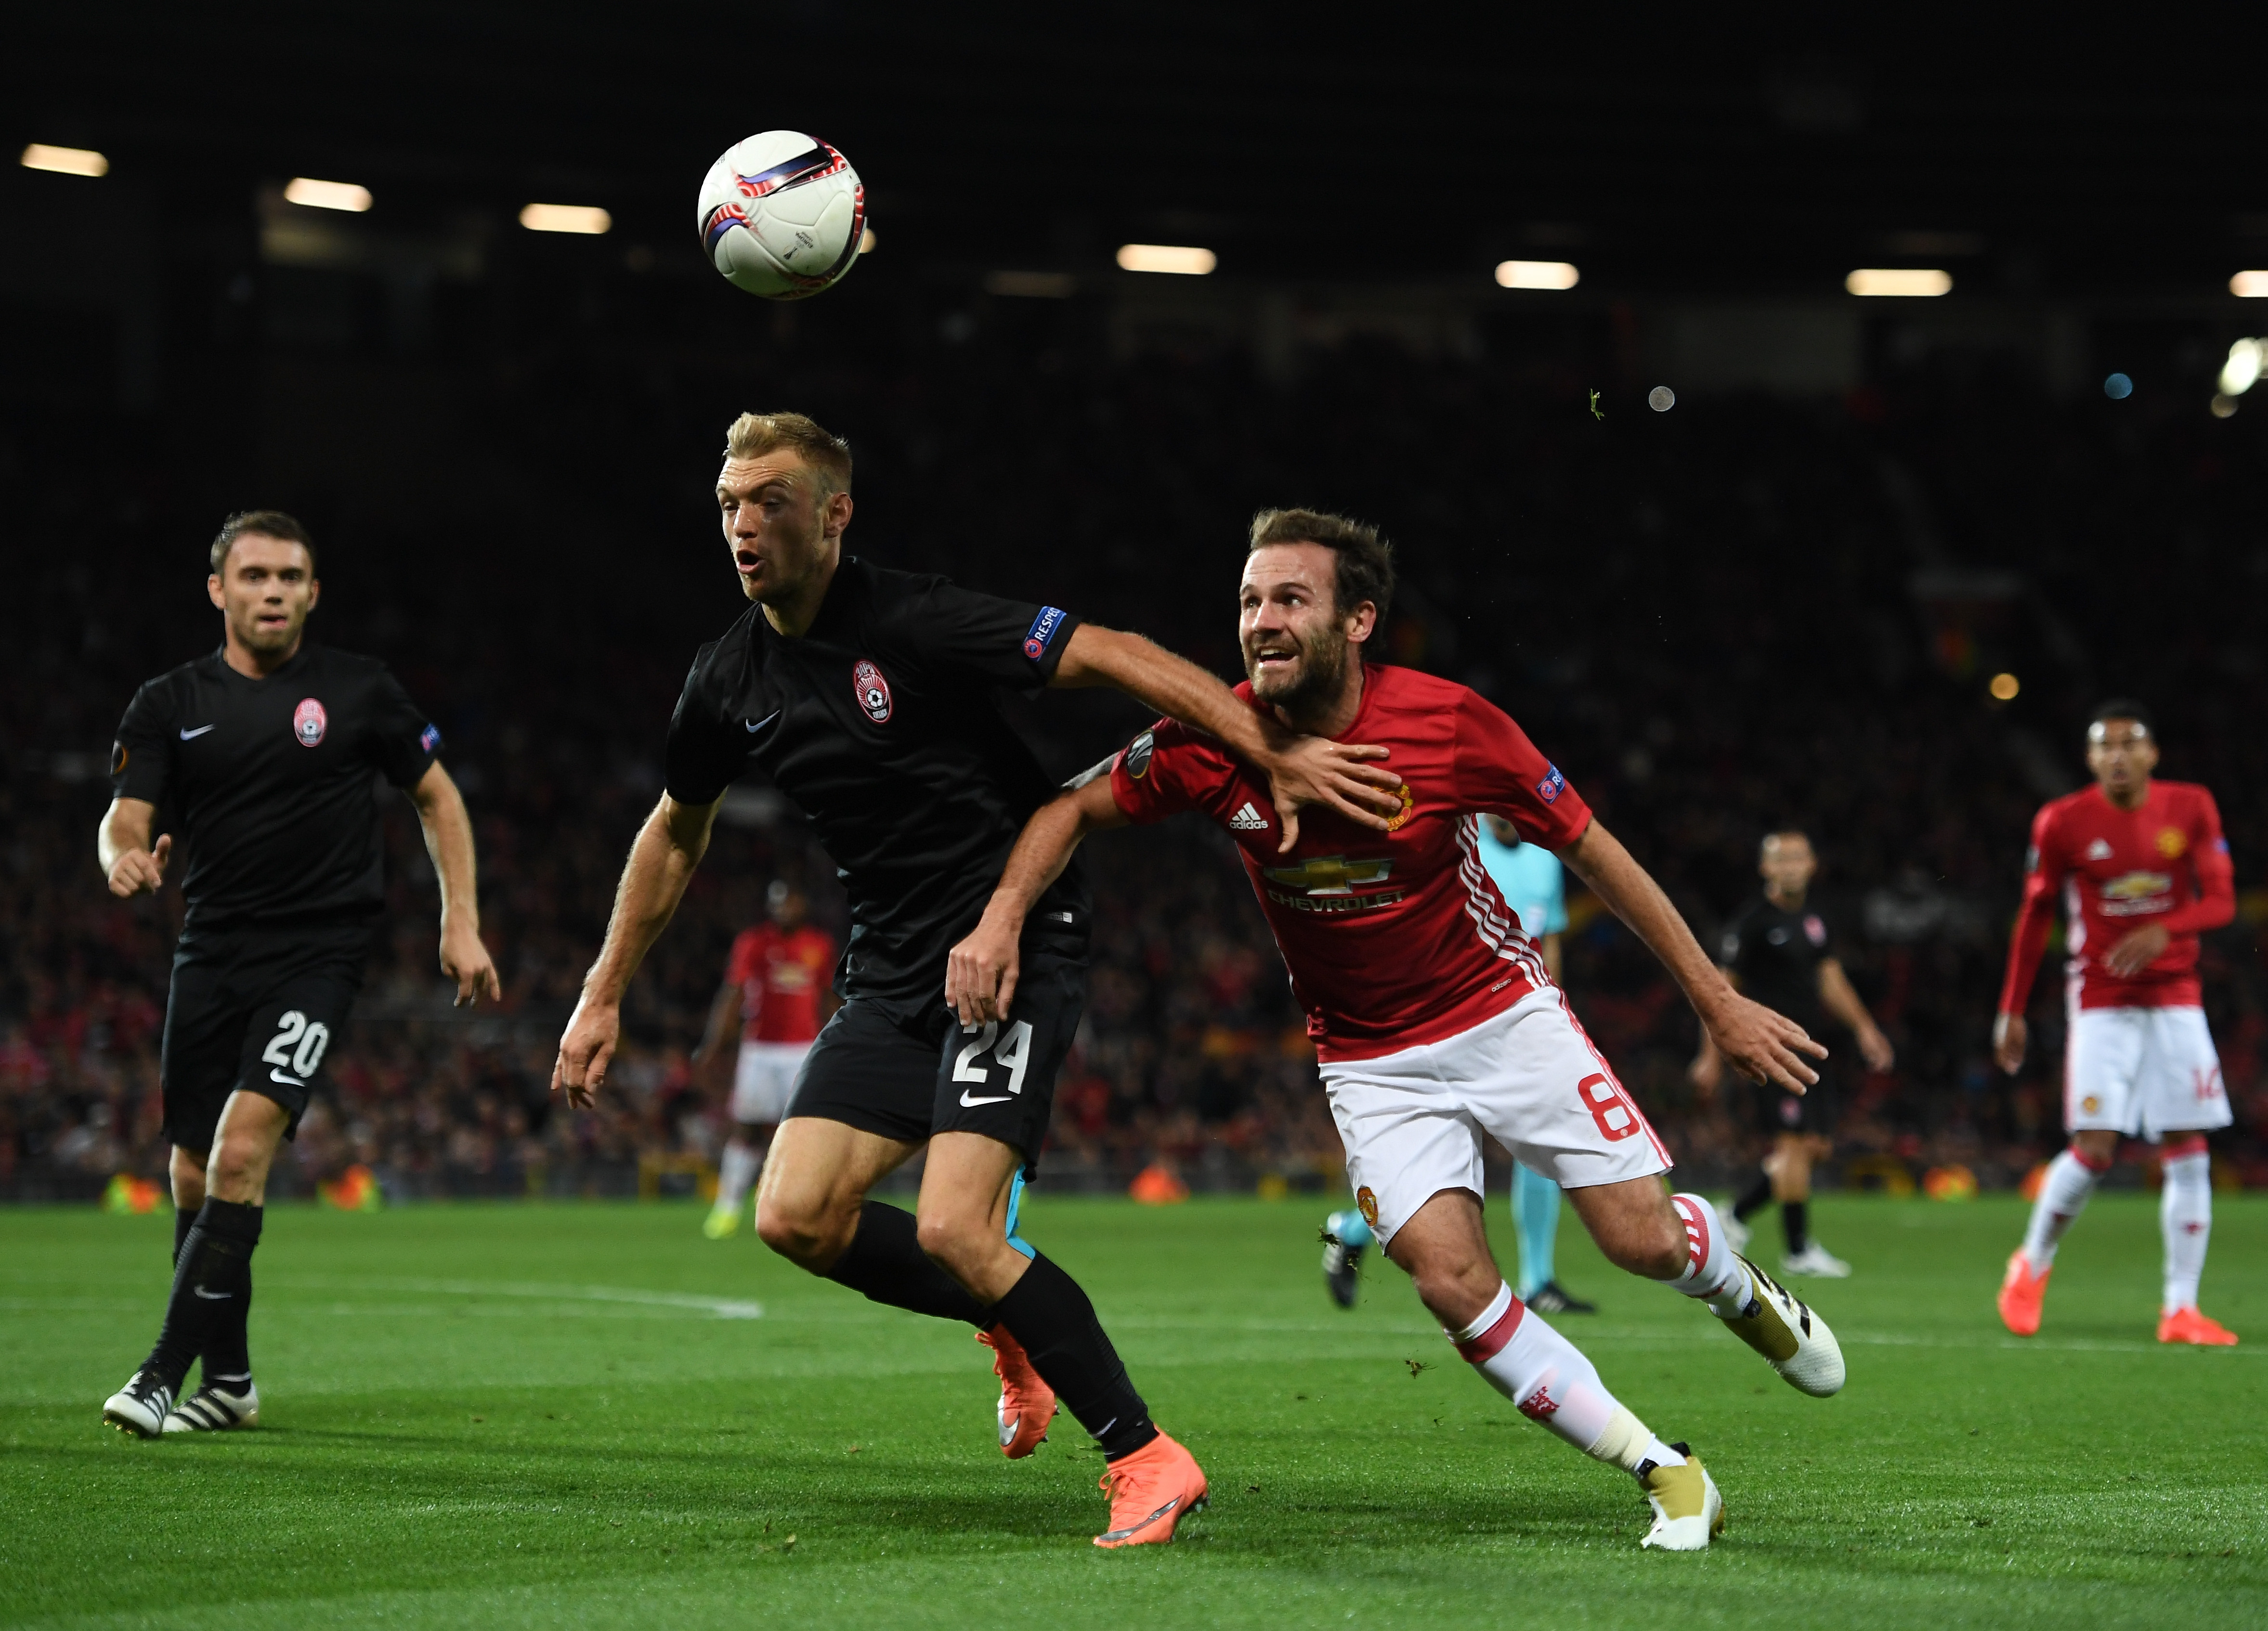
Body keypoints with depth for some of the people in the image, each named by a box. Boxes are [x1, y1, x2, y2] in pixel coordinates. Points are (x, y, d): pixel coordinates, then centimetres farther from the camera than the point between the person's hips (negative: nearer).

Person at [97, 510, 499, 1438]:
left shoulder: (360, 691, 2)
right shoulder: (170, 704, 6)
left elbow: (437, 797, 11)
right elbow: (125, 816, -1)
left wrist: (461, 923, 3)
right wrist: (125, 860, -25)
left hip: (319, 951, -3)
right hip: (211, 955, 4)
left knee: (243, 1149, -20)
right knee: (194, 1175, 7)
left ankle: (164, 1376, -19)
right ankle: (229, 1380, 25)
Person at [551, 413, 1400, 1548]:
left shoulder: (915, 623, -16)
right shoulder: (732, 680, 5)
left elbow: (1113, 656, -19)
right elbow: (675, 834, 21)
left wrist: (1272, 752, -28)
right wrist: (604, 996, 22)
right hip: (893, 976, 7)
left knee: (953, 1230, -19)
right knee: (796, 1219, -6)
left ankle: (1145, 1455, -6)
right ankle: (1011, 1325, 18)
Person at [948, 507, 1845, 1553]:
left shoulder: (1449, 723, -21)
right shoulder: (1216, 737, -17)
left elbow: (1587, 846, -10)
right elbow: (1078, 807, -2)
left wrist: (1717, 1002, -6)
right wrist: (1003, 916, -21)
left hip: (1503, 1013, -1)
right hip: (1371, 1063, 1)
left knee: (1645, 1239, -7)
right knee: (1454, 1285, -16)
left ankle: (1740, 1289, 32)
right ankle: (1665, 1472, 1)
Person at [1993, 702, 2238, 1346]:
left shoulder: (2191, 809, 0)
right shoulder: (2063, 823, -5)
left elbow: (2222, 900, -2)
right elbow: (2034, 916, 4)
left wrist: (2162, 931, -21)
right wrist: (2012, 1010, 5)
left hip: (2175, 998, 3)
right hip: (2100, 1003, -3)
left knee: (2187, 1154, -4)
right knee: (2095, 1150, -14)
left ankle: (2181, 1309, 1)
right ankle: (2033, 1262, 12)